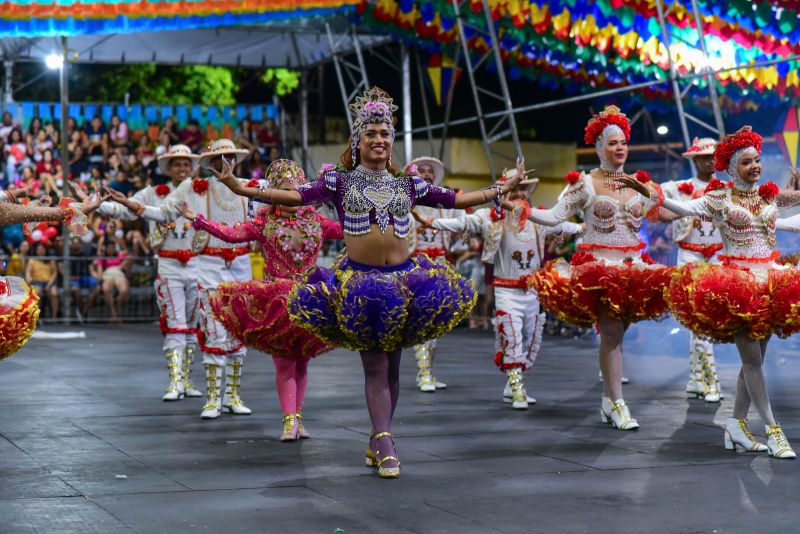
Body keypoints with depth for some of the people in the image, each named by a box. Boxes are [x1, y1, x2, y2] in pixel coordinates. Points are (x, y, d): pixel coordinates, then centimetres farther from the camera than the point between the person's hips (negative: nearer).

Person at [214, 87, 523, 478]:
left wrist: (502, 189, 10)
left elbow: (455, 199, 13)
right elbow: (296, 196, -9)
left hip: (404, 280, 3)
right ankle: (386, 445, -7)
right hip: (356, 280, -3)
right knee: (375, 365, -6)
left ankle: (377, 440, 19)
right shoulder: (340, 181, 2)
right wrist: (240, 188, -20)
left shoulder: (407, 184, 11)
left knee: (392, 365, 7)